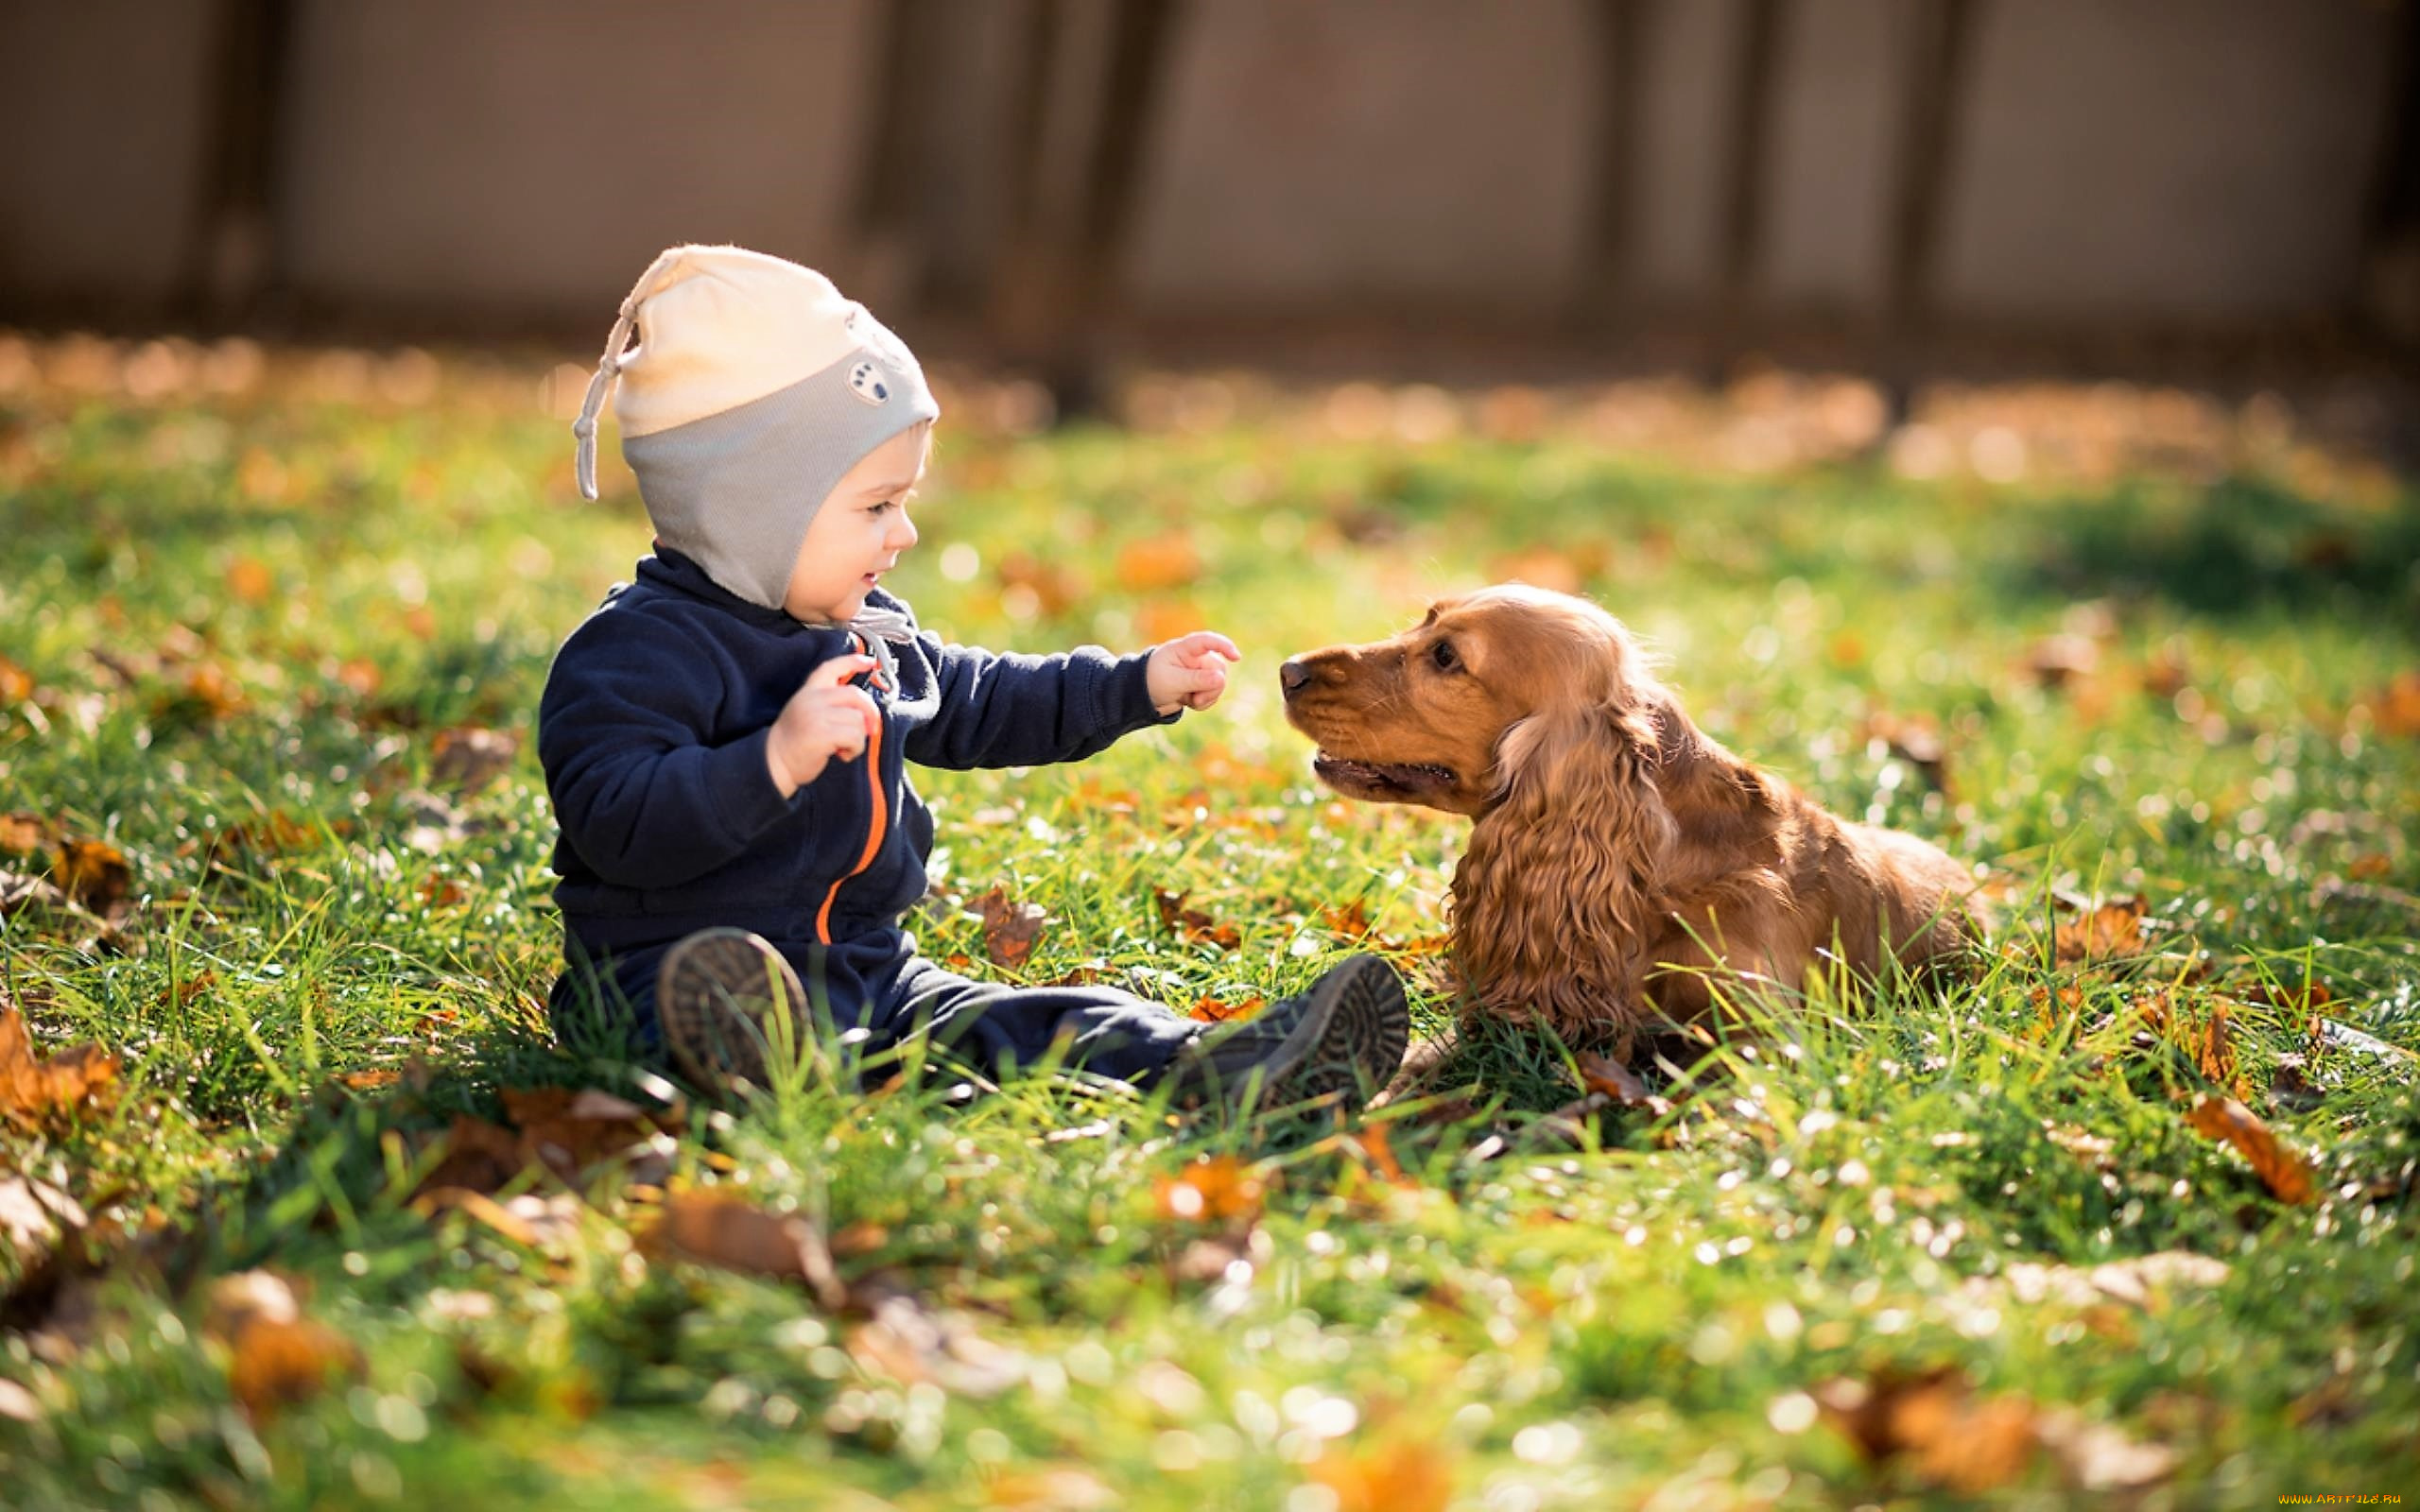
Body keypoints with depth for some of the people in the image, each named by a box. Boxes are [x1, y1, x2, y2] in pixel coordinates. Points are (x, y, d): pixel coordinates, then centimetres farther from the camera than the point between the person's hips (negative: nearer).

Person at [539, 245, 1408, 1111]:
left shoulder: (864, 634, 19)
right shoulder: (637, 650, -12)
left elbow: (974, 705, 34)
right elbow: (617, 822, -24)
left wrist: (1137, 687, 31)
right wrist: (777, 759, -34)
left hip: (865, 971, 8)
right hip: (668, 971, -8)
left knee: (1012, 1029, -16)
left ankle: (1202, 1070, -36)